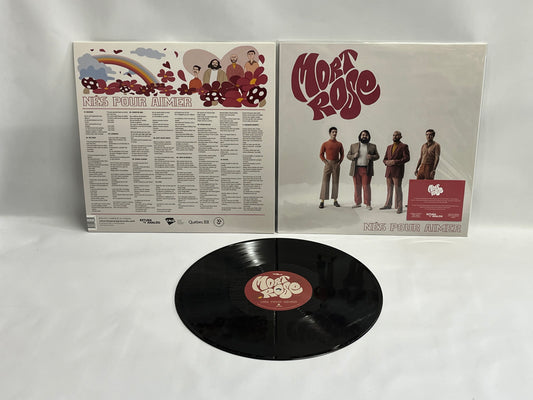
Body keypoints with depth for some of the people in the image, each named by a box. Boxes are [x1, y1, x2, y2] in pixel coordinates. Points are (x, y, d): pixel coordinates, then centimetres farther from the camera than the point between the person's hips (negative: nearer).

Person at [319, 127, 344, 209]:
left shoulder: (339, 144, 7)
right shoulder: (325, 144, 0)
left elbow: (342, 154, 13)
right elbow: (321, 155, 2)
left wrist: (339, 162, 0)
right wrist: (326, 162, -7)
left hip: (336, 165, 2)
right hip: (328, 164, -2)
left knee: (335, 182, 6)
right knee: (325, 182, -4)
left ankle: (335, 201, 13)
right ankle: (322, 201, -2)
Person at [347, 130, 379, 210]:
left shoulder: (373, 146, 9)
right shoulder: (353, 145, 10)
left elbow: (377, 156, 12)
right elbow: (348, 155, 12)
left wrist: (372, 157, -10)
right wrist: (353, 156, -9)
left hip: (367, 170, -1)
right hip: (356, 169, 2)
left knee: (366, 187, -5)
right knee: (357, 187, 5)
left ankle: (368, 204, 0)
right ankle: (358, 203, 14)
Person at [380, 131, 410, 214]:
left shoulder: (404, 146, 2)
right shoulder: (389, 147, 19)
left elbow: (407, 158, -8)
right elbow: (385, 159, 20)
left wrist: (395, 162, -16)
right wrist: (386, 162, -4)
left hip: (398, 170, -6)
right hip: (389, 170, 6)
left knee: (398, 188, -8)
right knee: (389, 188, 10)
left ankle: (399, 207, -5)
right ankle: (388, 205, 18)